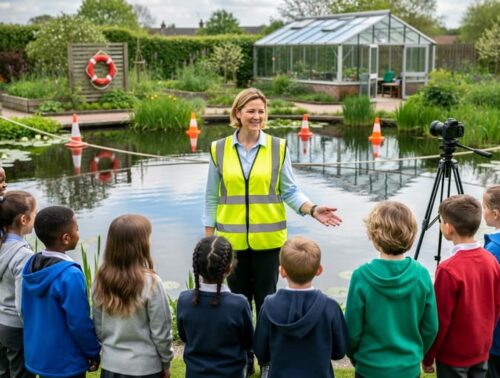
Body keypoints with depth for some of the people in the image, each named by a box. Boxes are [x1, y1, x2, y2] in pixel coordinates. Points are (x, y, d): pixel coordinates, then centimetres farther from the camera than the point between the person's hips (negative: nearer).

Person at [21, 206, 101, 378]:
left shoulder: (31, 265, -2)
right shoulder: (70, 275, -26)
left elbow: (26, 311, 9)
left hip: (37, 355, 7)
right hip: (66, 363, -7)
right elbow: (80, 324, -21)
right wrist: (94, 352, -7)